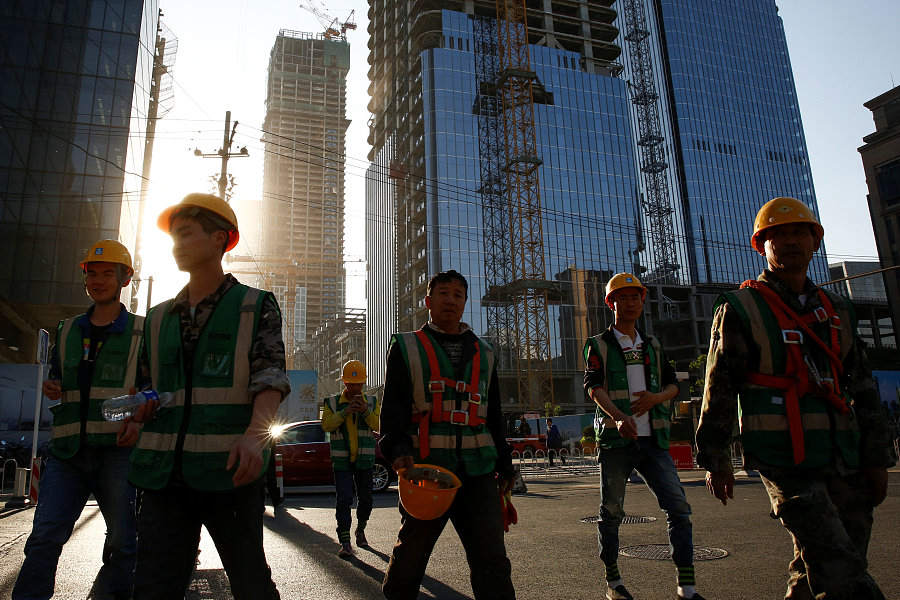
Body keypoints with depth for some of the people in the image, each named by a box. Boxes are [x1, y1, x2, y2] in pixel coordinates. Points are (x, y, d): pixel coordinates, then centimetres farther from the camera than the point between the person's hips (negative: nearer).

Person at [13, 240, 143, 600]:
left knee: (122, 539, 3)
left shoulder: (140, 331, 4)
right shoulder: (68, 331, 16)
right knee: (45, 536, -3)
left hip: (116, 449, -3)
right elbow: (58, 380, 27)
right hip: (68, 448, 3)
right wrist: (51, 390, 4)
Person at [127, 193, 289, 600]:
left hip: (228, 469, -4)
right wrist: (141, 409, 3)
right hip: (165, 471, 5)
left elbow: (269, 377, -10)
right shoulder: (159, 317, 17)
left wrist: (255, 432, -28)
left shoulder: (255, 307, 2)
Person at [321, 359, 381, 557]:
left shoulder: (372, 402, 4)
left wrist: (366, 411, -25)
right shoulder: (332, 403, 1)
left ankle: (360, 530, 36)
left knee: (365, 499, 12)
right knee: (344, 499, -9)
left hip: (365, 460, 2)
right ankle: (345, 542, -3)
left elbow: (378, 426, -8)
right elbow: (326, 425, -13)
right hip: (342, 460, -2)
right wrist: (345, 412, -25)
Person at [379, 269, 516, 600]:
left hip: (477, 470, 3)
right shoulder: (406, 347, 7)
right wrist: (397, 448, -19)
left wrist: (504, 466, 17)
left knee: (492, 559, 0)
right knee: (410, 555, 8)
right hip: (425, 467, -2)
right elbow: (393, 405, -2)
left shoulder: (483, 353, 17)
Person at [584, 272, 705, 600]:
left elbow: (673, 385, 17)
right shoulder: (599, 345, 3)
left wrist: (656, 397, -8)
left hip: (653, 439, 4)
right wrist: (617, 416, -28)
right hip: (615, 439, -3)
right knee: (611, 511, 5)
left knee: (678, 506, -6)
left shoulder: (652, 346, 18)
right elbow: (593, 386, -10)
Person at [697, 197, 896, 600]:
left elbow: (862, 388, 17)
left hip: (845, 461, 6)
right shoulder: (740, 309, -3)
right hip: (785, 461, -6)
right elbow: (719, 388, -5)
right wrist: (714, 457, -6)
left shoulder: (837, 309, 15)